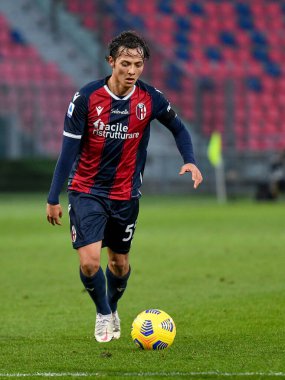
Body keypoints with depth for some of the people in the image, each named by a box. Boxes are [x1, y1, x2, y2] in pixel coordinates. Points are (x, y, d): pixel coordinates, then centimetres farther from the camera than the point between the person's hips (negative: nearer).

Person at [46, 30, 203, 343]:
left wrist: (190, 161, -8)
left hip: (126, 194, 3)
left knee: (120, 263, 14)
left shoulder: (150, 99, -8)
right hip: (87, 191, -2)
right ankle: (102, 314, 13)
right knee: (89, 261, -15)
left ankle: (112, 308, 44)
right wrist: (53, 198, -11)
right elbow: (69, 148, -11)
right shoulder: (87, 97, -15)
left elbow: (178, 129, 10)